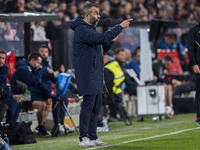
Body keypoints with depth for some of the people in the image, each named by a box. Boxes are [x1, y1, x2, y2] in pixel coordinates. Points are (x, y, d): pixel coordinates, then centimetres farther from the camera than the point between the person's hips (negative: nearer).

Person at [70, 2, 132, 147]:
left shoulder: (90, 29, 19)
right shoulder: (82, 30, -15)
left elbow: (103, 45, 24)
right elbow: (103, 38, -27)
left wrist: (109, 41, 3)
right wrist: (120, 26, -21)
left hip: (96, 74, 10)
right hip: (87, 74, -10)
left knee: (96, 106, 10)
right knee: (89, 104, -10)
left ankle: (93, 137, 16)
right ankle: (83, 139, -8)